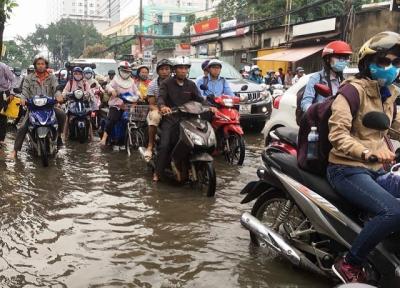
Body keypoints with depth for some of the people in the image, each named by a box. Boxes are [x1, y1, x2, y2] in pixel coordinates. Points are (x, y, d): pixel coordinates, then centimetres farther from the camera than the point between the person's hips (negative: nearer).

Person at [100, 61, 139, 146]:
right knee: (111, 120, -23)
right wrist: (112, 90, -33)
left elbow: (136, 92, 14)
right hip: (116, 105, -4)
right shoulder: (116, 80, 5)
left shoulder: (132, 82, 18)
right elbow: (108, 86, -11)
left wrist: (136, 97, -9)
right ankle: (104, 138, -23)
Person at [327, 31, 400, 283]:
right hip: (347, 169, -9)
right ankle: (350, 264, -13)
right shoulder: (354, 90, -12)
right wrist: (369, 152, -36)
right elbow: (337, 133, -22)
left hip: (376, 170, 9)